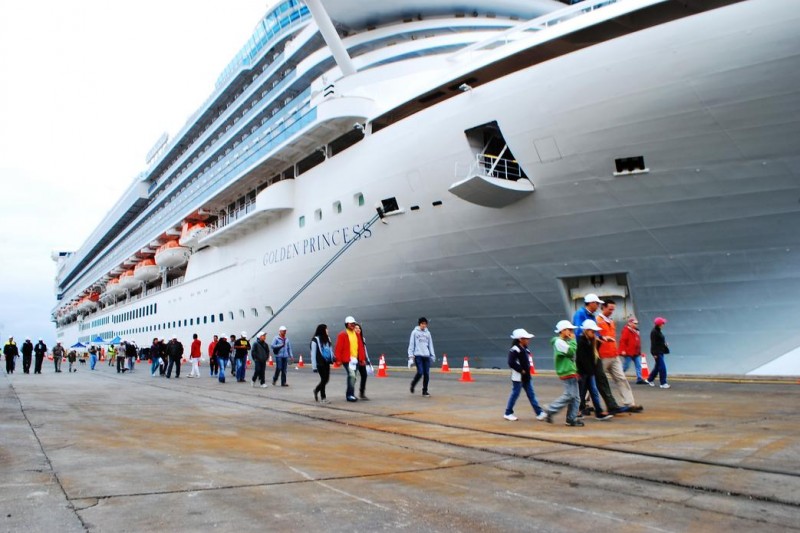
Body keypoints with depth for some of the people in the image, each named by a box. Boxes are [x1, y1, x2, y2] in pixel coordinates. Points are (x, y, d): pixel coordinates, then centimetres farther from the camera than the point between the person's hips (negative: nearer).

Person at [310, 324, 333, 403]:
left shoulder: (327, 338, 10)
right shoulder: (316, 339, -8)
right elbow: (313, 353, -7)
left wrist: (332, 359, 8)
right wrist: (314, 366, -9)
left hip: (327, 362, 6)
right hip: (320, 362, -6)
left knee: (326, 379, 8)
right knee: (324, 379, -5)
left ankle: (316, 390, 33)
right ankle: (323, 397, 8)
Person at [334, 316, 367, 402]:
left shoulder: (357, 334, 14)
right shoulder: (342, 334, -5)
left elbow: (361, 347, 14)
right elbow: (339, 348, -8)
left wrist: (362, 358, 10)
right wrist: (339, 359, -12)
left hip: (356, 359, 7)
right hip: (347, 359, -7)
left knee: (352, 377, 13)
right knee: (352, 376, -16)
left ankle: (349, 394, 23)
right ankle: (350, 395, -11)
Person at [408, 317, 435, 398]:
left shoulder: (428, 333, 12)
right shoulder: (415, 332, 2)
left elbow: (430, 345, 14)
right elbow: (411, 344, 0)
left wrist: (433, 355, 9)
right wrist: (411, 354, -7)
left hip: (426, 355, 4)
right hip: (418, 355, -4)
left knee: (426, 374, 0)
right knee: (420, 372, -12)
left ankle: (425, 391, 11)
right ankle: (412, 385, 15)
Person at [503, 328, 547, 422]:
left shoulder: (525, 349, 12)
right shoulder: (514, 350, -17)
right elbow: (511, 363, -24)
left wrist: (527, 370, 7)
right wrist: (521, 370, -19)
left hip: (526, 376, 9)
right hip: (518, 377, -9)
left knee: (531, 394, 8)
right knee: (515, 394, 1)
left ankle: (539, 412, 9)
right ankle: (508, 413, 13)